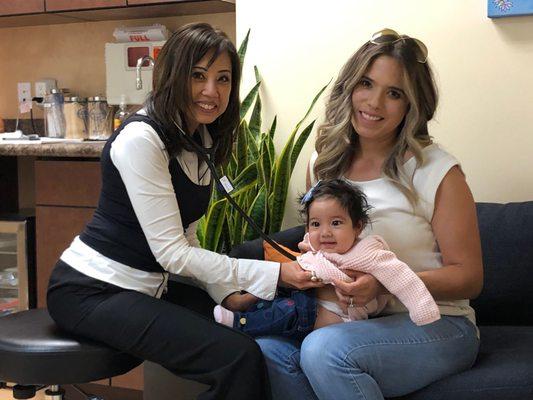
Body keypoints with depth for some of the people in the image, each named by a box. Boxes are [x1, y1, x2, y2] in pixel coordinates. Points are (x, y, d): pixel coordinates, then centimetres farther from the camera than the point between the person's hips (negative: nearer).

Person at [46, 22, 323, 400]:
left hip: (151, 285, 9)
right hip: (93, 293, -8)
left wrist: (228, 292, -3)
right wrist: (273, 273, -21)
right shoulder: (141, 138, -20)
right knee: (238, 357, -21)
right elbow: (171, 251, -22)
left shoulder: (201, 140, 8)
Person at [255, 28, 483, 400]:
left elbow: (469, 277, -7)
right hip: (342, 316, 5)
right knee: (267, 349, -25)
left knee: (323, 350, -32)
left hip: (435, 325, -4)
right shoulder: (324, 162, 7)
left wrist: (386, 282, -23)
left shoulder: (437, 171, -10)